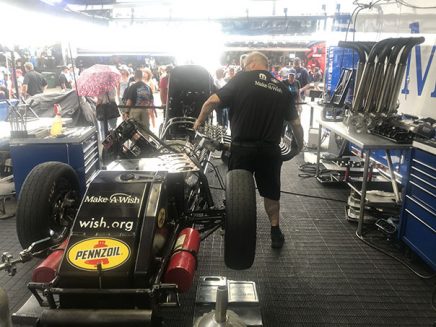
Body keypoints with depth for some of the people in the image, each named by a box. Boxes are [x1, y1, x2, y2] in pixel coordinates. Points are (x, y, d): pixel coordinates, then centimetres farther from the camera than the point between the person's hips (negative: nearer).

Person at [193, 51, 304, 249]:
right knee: (271, 191, 19)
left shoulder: (242, 79, -1)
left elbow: (212, 101, -9)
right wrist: (300, 145, 28)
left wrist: (199, 121, 8)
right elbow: (296, 123, 12)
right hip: (270, 149, 3)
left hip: (242, 148, -2)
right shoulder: (282, 88, 10)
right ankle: (275, 232, 27)